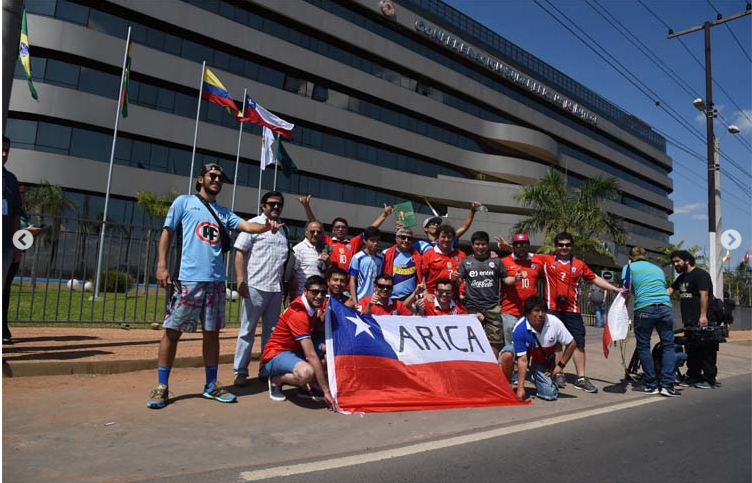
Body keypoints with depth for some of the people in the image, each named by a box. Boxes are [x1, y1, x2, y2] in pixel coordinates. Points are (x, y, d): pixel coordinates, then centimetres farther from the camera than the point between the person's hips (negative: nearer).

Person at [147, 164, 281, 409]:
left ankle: (211, 385, 20)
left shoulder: (224, 213, 18)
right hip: (188, 279, -4)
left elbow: (248, 226, 3)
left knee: (212, 333, 10)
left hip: (216, 281, 4)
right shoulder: (184, 202, 8)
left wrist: (266, 226, -18)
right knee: (172, 331, -1)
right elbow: (167, 232, 5)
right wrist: (161, 265, -7)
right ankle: (162, 387, 10)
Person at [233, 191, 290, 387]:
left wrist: (285, 284, 15)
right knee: (247, 330, 1)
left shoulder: (284, 229, 15)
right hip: (255, 286, -6)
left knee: (271, 331, 10)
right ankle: (240, 371, 9)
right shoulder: (253, 224, -1)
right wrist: (240, 280, -15)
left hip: (277, 288, 6)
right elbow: (240, 253, -6)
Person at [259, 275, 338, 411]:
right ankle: (276, 380, -7)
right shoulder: (298, 313, -27)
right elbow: (311, 355, -31)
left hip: (295, 351, 9)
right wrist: (326, 392, -31)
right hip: (275, 356, -9)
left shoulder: (310, 307, 2)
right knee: (306, 372, -38)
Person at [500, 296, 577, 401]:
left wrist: (560, 365, -8)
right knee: (507, 353, -37)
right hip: (525, 355, -2)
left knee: (550, 395, -16)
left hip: (542, 361, 2)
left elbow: (571, 344, -9)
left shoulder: (554, 322, -25)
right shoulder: (519, 329, -31)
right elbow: (522, 360, -31)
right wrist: (520, 388, -33)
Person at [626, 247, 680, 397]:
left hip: (644, 308, -4)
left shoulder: (629, 267, 13)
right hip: (665, 307, 4)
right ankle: (667, 385, 1)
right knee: (668, 345, 9)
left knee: (643, 346, 6)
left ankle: (651, 385, 9)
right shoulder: (658, 269, 27)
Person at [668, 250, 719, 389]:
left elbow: (704, 295, -17)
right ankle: (693, 377, 17)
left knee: (706, 351, -3)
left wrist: (703, 316, -23)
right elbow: (670, 290, 19)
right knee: (691, 350, 11)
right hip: (689, 321, 9)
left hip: (702, 321, -9)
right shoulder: (681, 278, 19)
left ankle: (709, 379, 3)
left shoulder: (700, 274, -9)